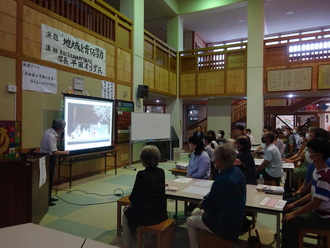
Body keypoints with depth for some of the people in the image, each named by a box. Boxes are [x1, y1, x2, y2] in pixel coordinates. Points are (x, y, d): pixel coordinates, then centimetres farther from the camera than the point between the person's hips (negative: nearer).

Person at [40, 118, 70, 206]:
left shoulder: (50, 132, 3)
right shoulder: (51, 136, -26)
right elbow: (54, 152, -28)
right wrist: (65, 152, -17)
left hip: (48, 158, 10)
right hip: (48, 158, -10)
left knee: (50, 179, 19)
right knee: (48, 179, -1)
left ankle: (48, 197, 31)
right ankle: (46, 200, 10)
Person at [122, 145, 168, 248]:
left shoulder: (141, 174, -18)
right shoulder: (161, 172, -3)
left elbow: (135, 195, -8)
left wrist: (130, 204, 8)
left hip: (145, 215, -5)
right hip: (161, 214, 6)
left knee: (126, 213, 24)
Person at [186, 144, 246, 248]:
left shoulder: (222, 181, -34)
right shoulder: (237, 171, -5)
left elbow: (208, 205, -19)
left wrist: (202, 204, 1)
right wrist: (206, 199, -3)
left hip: (225, 226, -8)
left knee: (190, 221, 12)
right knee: (195, 213, 22)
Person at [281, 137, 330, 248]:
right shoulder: (317, 171, 3)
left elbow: (315, 203, -27)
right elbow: (313, 195, 12)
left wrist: (294, 214, -18)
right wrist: (294, 204, 10)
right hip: (318, 211, 10)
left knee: (289, 222, -16)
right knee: (289, 210, 17)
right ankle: (290, 239, 32)